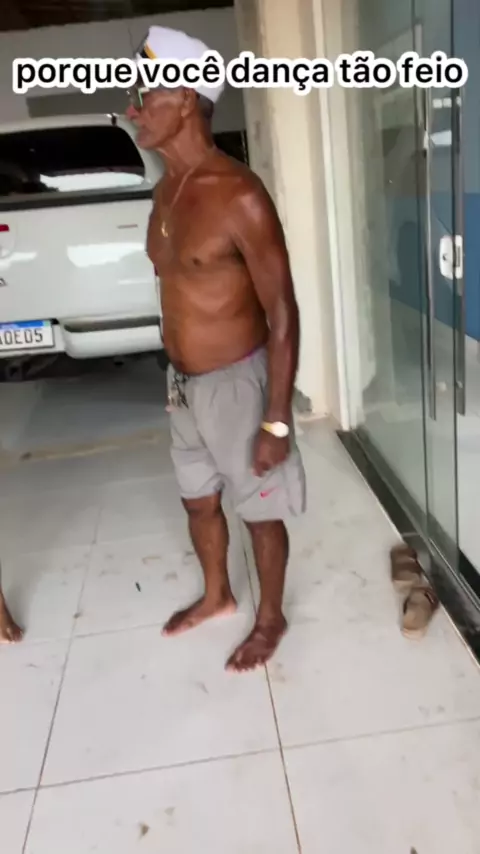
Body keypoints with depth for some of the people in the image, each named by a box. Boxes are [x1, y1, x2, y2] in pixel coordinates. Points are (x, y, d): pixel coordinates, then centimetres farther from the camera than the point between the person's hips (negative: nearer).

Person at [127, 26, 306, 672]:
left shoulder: (240, 196, -21)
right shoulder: (167, 189, 5)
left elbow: (283, 315, -20)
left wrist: (276, 422, -20)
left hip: (235, 384, -8)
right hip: (183, 384, 8)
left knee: (260, 511, 12)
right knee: (198, 500, 23)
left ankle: (271, 619, 36)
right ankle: (216, 596, 48)